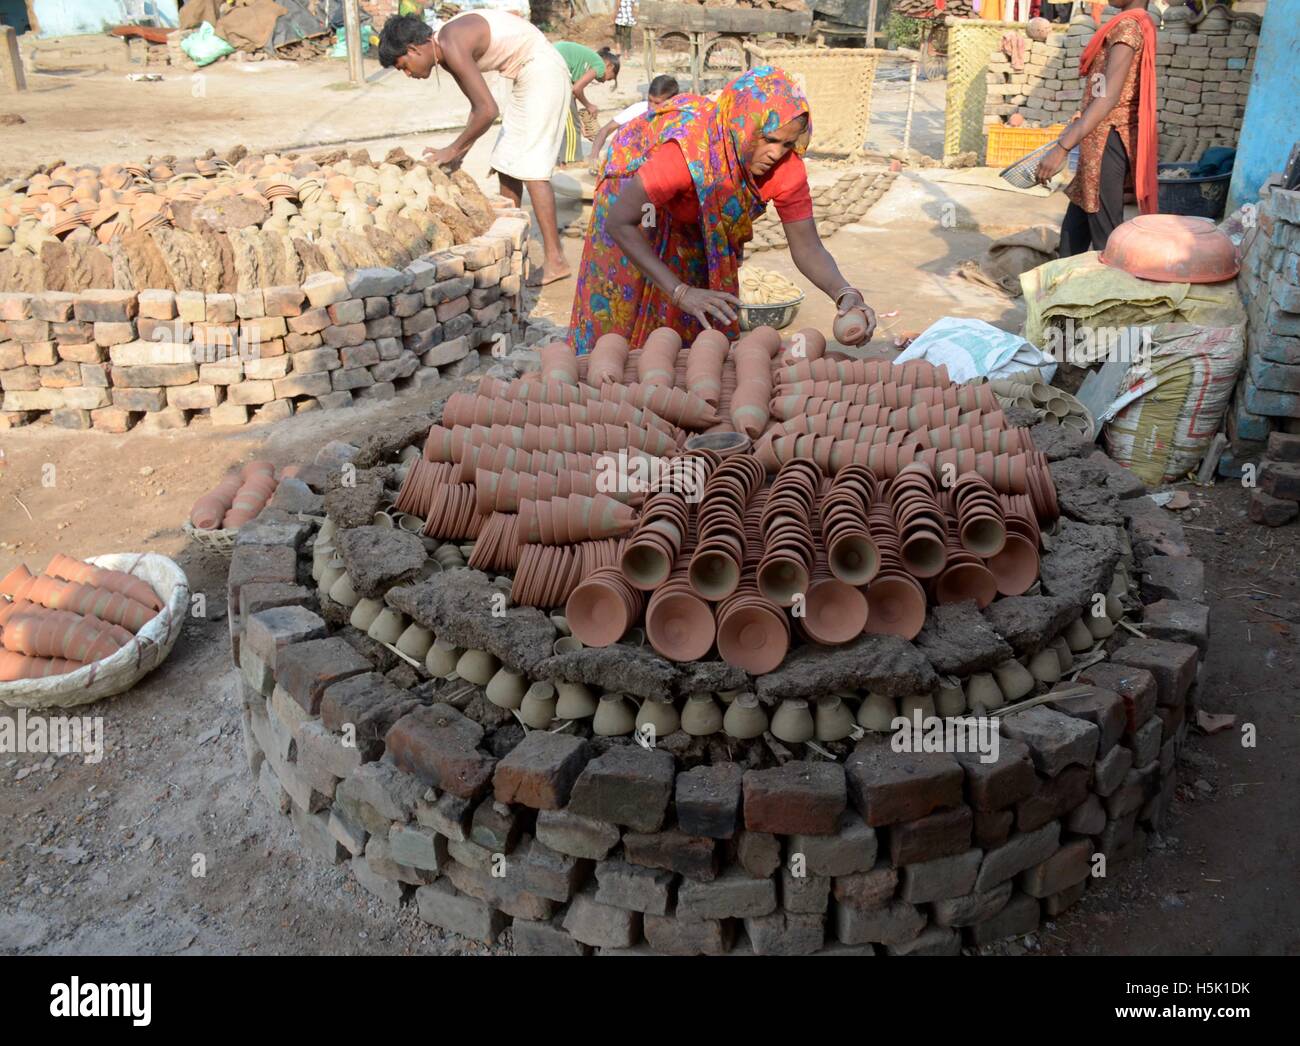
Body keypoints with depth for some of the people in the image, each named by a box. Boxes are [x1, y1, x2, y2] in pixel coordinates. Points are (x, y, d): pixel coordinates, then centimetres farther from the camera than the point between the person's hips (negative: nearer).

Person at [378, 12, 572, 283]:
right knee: (506, 162, 13)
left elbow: (488, 111, -24)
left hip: (542, 72, -10)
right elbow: (478, 106, 17)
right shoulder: (445, 50, 8)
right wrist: (461, 153, 11)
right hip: (528, 75, 10)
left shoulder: (453, 46, -21)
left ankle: (555, 260, -13)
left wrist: (453, 150, -14)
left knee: (530, 168, -12)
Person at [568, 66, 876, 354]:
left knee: (695, 326, 7)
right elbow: (618, 223, -42)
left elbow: (808, 249, -25)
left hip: (703, 224, 4)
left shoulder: (787, 168, -30)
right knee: (622, 311, 2)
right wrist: (681, 292, -50)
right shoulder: (687, 150, -44)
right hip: (633, 198, -4)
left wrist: (845, 293, -46)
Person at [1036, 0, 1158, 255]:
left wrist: (1062, 148, -29)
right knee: (1074, 228, 15)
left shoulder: (1127, 26, -15)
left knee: (1106, 238, -4)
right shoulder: (1140, 23, 14)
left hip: (1106, 142, -10)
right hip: (1105, 139, 10)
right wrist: (1076, 126, 26)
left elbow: (1109, 98, -24)